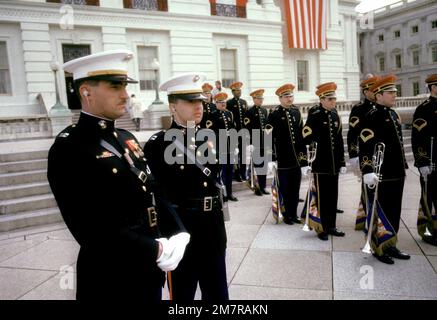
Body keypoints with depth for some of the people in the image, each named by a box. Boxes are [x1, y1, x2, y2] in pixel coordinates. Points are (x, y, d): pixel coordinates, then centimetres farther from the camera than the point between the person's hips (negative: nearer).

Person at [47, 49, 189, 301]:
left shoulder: (127, 138, 8)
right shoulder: (68, 148, -17)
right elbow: (93, 229, -23)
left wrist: (179, 235, -4)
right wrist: (157, 251, -19)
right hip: (111, 278, -7)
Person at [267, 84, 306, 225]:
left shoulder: (297, 111, 8)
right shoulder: (274, 114, -7)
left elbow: (301, 132, 10)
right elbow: (269, 136, -8)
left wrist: (303, 152, 6)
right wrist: (271, 156, -11)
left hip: (296, 157, 5)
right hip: (283, 158, -4)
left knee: (295, 188, 11)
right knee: (285, 188, 6)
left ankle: (294, 213, 24)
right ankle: (287, 214, 20)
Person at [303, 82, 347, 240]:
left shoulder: (335, 115, 9)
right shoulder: (314, 115, -10)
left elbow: (339, 140, 13)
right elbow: (306, 140, -15)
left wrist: (342, 162, 12)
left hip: (334, 164, 6)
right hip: (320, 164, -6)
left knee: (333, 196, 13)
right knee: (321, 197, 3)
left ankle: (331, 226, 26)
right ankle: (321, 228, 16)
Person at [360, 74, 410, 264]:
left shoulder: (393, 114, 14)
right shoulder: (372, 116, -14)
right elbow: (364, 145, -22)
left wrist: (403, 165, 21)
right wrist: (367, 171, -27)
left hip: (397, 173, 9)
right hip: (382, 175, -9)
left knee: (395, 212, 16)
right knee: (382, 213, 3)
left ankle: (390, 246, 29)